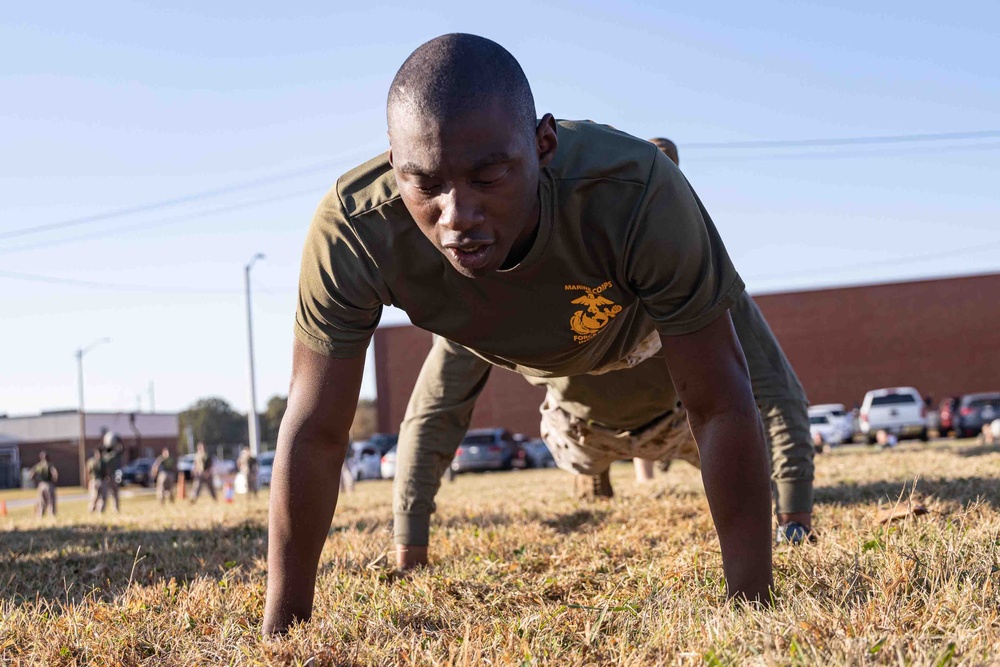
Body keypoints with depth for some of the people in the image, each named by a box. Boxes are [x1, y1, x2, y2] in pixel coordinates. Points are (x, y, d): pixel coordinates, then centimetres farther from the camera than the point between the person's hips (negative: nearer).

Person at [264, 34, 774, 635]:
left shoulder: (639, 194, -49)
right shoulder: (350, 231, -45)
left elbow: (722, 406, -39)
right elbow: (315, 434, -35)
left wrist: (752, 604, -38)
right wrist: (281, 630, -33)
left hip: (631, 321, 0)